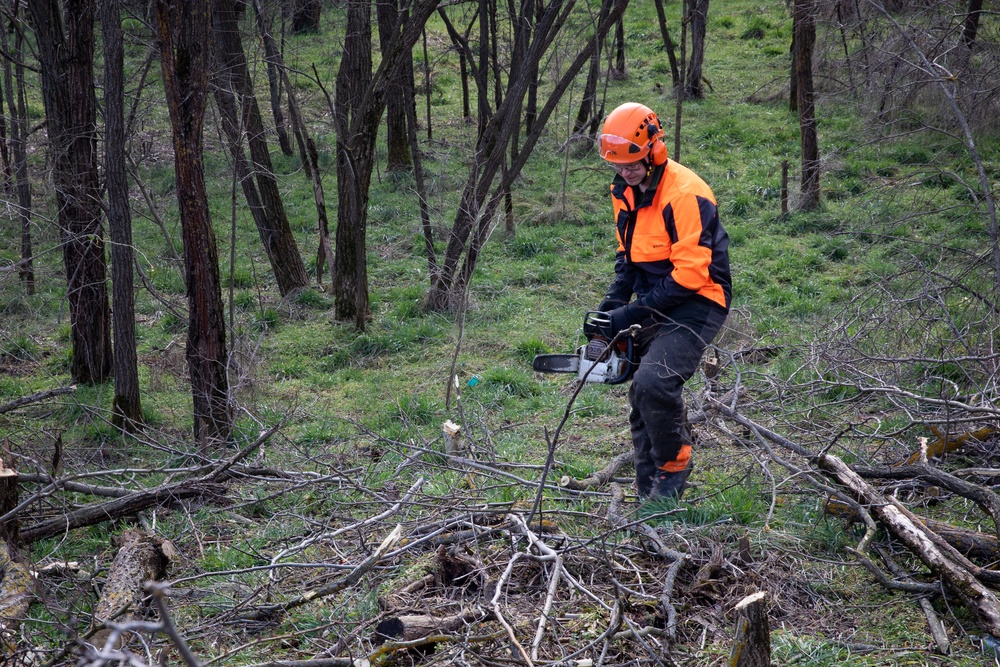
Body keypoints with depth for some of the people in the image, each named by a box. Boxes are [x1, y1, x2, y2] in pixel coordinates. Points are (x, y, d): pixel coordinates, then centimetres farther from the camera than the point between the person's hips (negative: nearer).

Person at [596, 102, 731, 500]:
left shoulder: (685, 195, -22)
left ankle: (674, 465, -3)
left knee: (653, 383, -27)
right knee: (642, 403, 9)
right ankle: (650, 498, 19)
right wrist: (613, 301, 3)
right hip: (655, 307, 9)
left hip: (696, 304, -9)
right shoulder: (625, 192, 6)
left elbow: (690, 274, -25)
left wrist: (632, 313, -22)